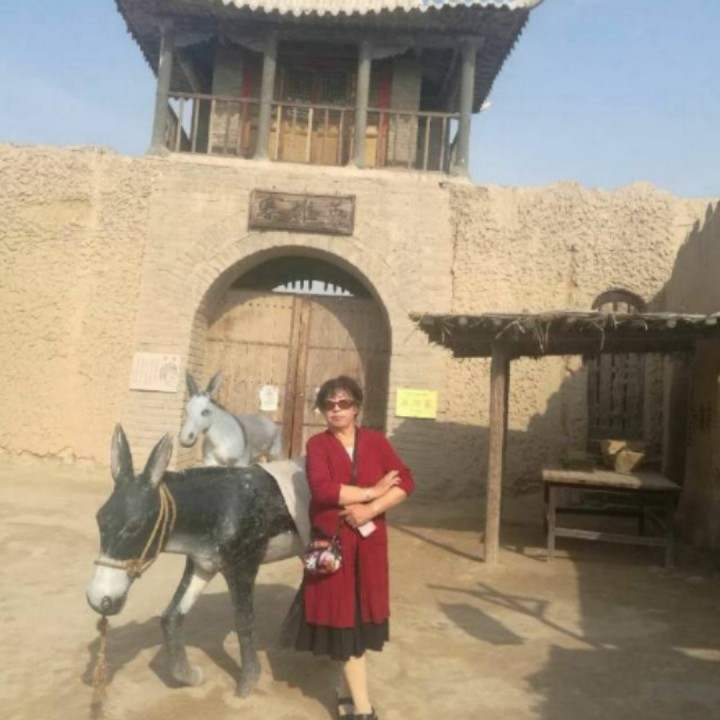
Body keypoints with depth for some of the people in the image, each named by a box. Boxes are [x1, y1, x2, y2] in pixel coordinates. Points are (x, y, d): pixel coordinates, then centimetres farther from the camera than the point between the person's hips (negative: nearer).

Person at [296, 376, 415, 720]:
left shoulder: (375, 440, 2)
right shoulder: (317, 444, -5)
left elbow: (406, 481, -8)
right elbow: (322, 489, -21)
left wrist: (370, 510, -20)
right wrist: (372, 491, -19)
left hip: (369, 541, 3)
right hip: (332, 542, -2)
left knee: (361, 613, 11)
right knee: (343, 616, 2)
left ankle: (346, 687, 33)